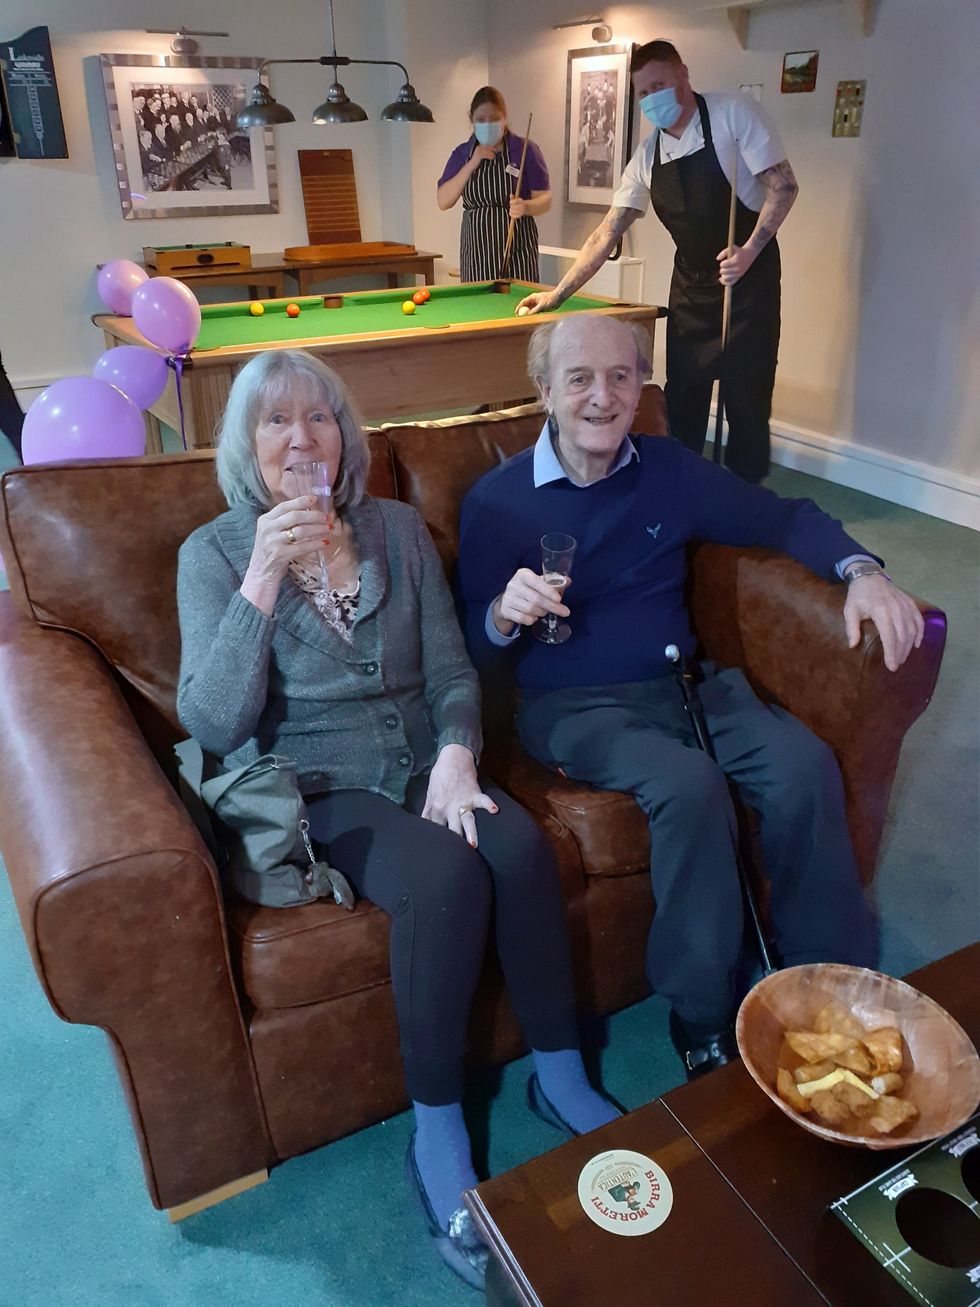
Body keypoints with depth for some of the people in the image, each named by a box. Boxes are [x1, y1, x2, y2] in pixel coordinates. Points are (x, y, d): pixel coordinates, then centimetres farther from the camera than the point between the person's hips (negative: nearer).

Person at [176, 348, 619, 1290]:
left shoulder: (398, 529, 7)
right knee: (445, 878, -30)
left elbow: (451, 672, 7)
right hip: (310, 790, -3)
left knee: (520, 848, -25)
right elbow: (210, 725, -16)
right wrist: (265, 578, -25)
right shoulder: (214, 553, -3)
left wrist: (456, 753, -13)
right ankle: (436, 1134, -10)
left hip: (423, 766, 4)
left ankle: (560, 1077, -3)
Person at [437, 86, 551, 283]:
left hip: (517, 254, -2)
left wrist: (525, 206, -26)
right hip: (475, 255, 3)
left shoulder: (526, 150, -1)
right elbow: (443, 201, 0)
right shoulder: (462, 153, 8)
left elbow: (545, 200, -3)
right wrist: (472, 164, -9)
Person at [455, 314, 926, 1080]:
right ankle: (703, 1019, -12)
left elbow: (784, 517, 14)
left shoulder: (669, 470, 7)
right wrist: (504, 615, -25)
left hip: (687, 683, 4)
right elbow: (472, 655, -2)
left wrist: (861, 571, -5)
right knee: (689, 785, -32)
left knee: (804, 765, -23)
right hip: (574, 707, -4)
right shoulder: (497, 500, -2)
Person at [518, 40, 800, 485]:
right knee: (682, 391, 6)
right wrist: (558, 293, -2)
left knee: (746, 390, -2)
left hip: (749, 272, -5)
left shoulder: (734, 113, -13)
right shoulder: (646, 157, 1)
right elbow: (608, 232, 2)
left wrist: (750, 250, -25)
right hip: (691, 281, 5)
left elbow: (783, 185, -13)